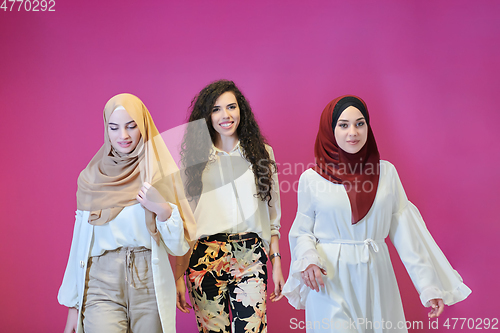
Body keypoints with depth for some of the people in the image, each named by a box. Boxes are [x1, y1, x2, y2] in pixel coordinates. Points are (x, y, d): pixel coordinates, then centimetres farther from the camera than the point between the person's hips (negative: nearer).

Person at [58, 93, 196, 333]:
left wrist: (163, 210, -16)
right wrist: (73, 305, 9)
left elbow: (179, 246, 1)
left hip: (151, 286, 0)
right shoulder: (91, 178, 5)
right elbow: (81, 242, 9)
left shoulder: (162, 173, 1)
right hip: (102, 286, 0)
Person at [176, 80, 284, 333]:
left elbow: (272, 214, 12)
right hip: (205, 256, 0)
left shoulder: (262, 153, 10)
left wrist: (277, 263, 5)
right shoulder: (193, 158, 7)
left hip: (252, 257, 0)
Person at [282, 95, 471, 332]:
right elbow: (303, 231, 5)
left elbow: (405, 231, 3)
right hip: (330, 281, -2)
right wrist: (308, 260, -16)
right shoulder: (311, 178, -1)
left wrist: (429, 285, 0)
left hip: (375, 280, 2)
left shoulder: (386, 172, 3)